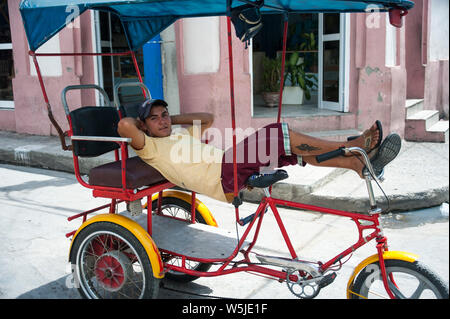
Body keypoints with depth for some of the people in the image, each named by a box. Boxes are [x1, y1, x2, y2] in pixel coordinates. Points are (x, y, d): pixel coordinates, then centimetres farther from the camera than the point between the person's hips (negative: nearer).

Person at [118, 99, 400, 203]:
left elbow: (208, 118, 39)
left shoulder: (181, 136, 30)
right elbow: (124, 126, -14)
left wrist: (172, 118, 33)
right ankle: (352, 145, -9)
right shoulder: (149, 147, 5)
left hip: (232, 171, 9)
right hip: (223, 175, -9)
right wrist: (140, 122, 9)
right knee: (283, 135, -17)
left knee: (301, 151, 0)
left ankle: (359, 162, -2)